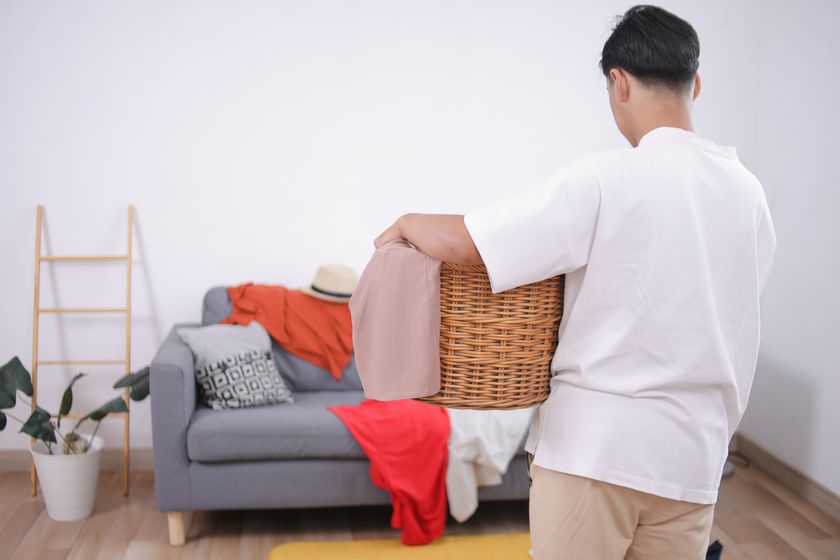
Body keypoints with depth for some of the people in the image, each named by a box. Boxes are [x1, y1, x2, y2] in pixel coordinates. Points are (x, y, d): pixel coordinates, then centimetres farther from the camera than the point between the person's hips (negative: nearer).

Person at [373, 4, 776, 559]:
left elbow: (463, 242, -18)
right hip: (693, 457, 6)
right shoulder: (749, 191, 5)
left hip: (593, 445, -5)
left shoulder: (605, 180, -14)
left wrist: (406, 223, 1)